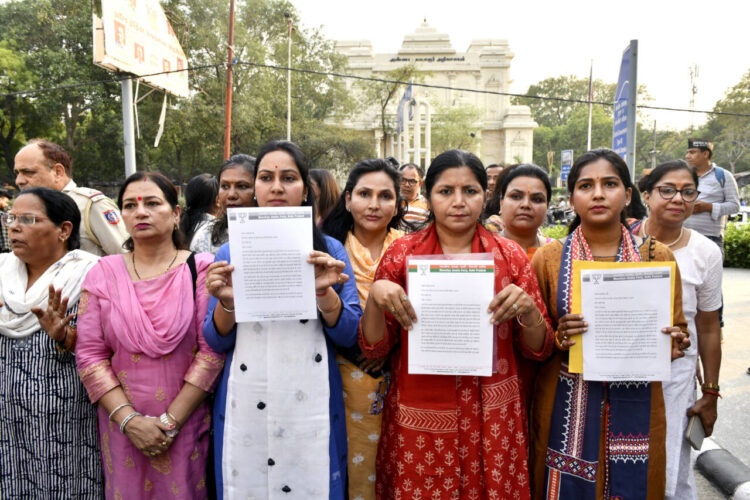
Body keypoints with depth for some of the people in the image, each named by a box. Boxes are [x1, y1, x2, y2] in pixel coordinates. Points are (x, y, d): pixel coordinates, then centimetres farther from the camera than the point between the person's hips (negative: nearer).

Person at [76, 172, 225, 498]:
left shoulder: (201, 270, -6)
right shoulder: (103, 273, 3)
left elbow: (213, 350, -11)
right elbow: (90, 354, -2)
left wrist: (171, 421, -13)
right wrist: (129, 419, -10)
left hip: (188, 426, -2)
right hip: (122, 428, 2)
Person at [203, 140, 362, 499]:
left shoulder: (330, 251, 1)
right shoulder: (230, 254, 4)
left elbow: (350, 336, -2)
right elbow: (216, 342, 4)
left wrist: (325, 292, -19)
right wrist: (226, 302, -15)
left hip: (310, 410, -1)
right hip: (245, 407, 1)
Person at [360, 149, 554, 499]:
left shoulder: (510, 256, 0)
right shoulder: (402, 253, -2)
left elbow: (539, 349, 3)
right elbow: (374, 347, -1)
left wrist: (527, 310, -17)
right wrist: (375, 297, -20)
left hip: (492, 421, 1)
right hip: (419, 421, 0)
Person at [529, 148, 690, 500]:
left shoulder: (657, 257, 3)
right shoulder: (548, 258, -1)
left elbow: (678, 329, 12)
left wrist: (674, 342, -10)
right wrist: (558, 339, -17)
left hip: (636, 406, 1)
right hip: (566, 408, -1)